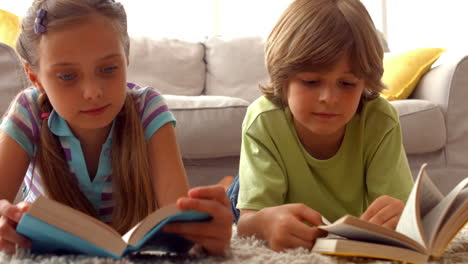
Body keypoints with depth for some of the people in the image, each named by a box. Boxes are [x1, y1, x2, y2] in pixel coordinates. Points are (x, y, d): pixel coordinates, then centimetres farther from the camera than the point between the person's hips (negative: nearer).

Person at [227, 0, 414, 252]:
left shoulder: (381, 123, -25)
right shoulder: (263, 121, -27)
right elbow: (248, 219, -32)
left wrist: (398, 218, -55)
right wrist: (265, 221, -57)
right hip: (290, 242, -1)